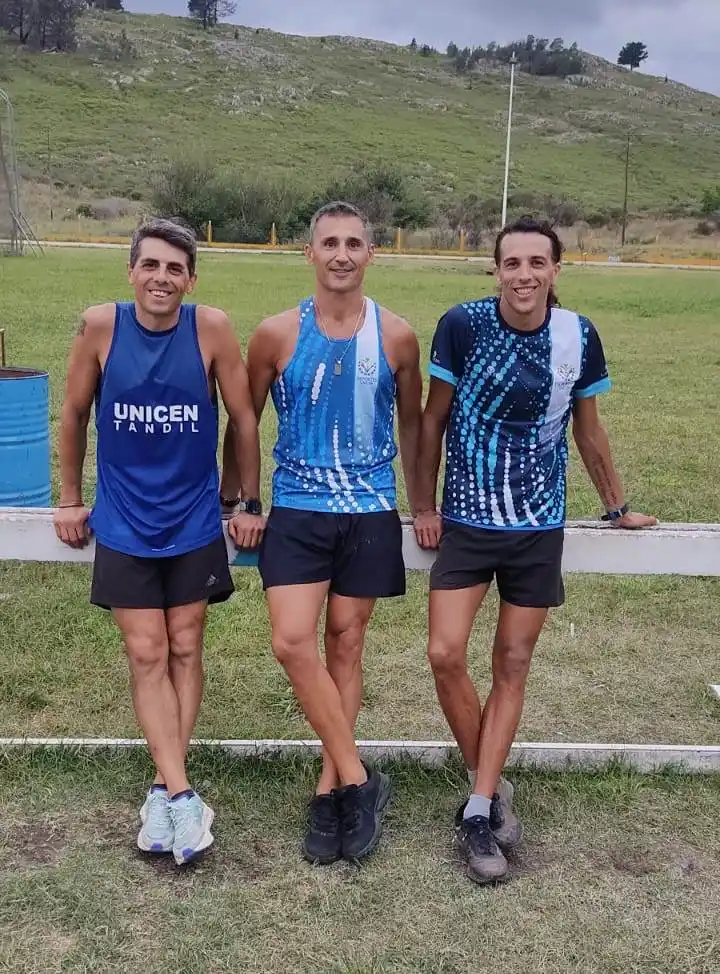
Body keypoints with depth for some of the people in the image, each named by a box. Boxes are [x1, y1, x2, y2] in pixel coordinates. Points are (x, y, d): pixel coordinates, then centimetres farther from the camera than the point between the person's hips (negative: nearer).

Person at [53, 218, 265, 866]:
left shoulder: (211, 328, -13)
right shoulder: (100, 326, -11)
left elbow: (244, 418, -3)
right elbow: (75, 415, 2)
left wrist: (250, 504, 2)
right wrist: (70, 500, 7)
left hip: (195, 523, 0)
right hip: (124, 525, 0)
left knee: (185, 650, 8)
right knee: (147, 656, -1)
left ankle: (163, 788, 21)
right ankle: (182, 795, 4)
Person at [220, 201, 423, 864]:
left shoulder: (397, 336, -1)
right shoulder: (277, 335, -2)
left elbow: (411, 423, 11)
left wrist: (424, 506, 13)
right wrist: (230, 494, 11)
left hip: (370, 512, 0)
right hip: (297, 510, 0)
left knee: (346, 643, 8)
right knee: (292, 642, -12)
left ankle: (330, 789, 20)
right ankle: (359, 780, 3)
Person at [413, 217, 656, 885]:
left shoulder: (579, 337, -5)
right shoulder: (463, 325, -11)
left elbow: (588, 431, 9)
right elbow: (434, 418, -1)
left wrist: (616, 507, 18)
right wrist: (424, 505, 0)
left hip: (538, 528, 2)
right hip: (466, 524, -1)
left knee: (513, 665, 6)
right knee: (445, 654, -9)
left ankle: (479, 809, 17)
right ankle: (489, 786, 14)